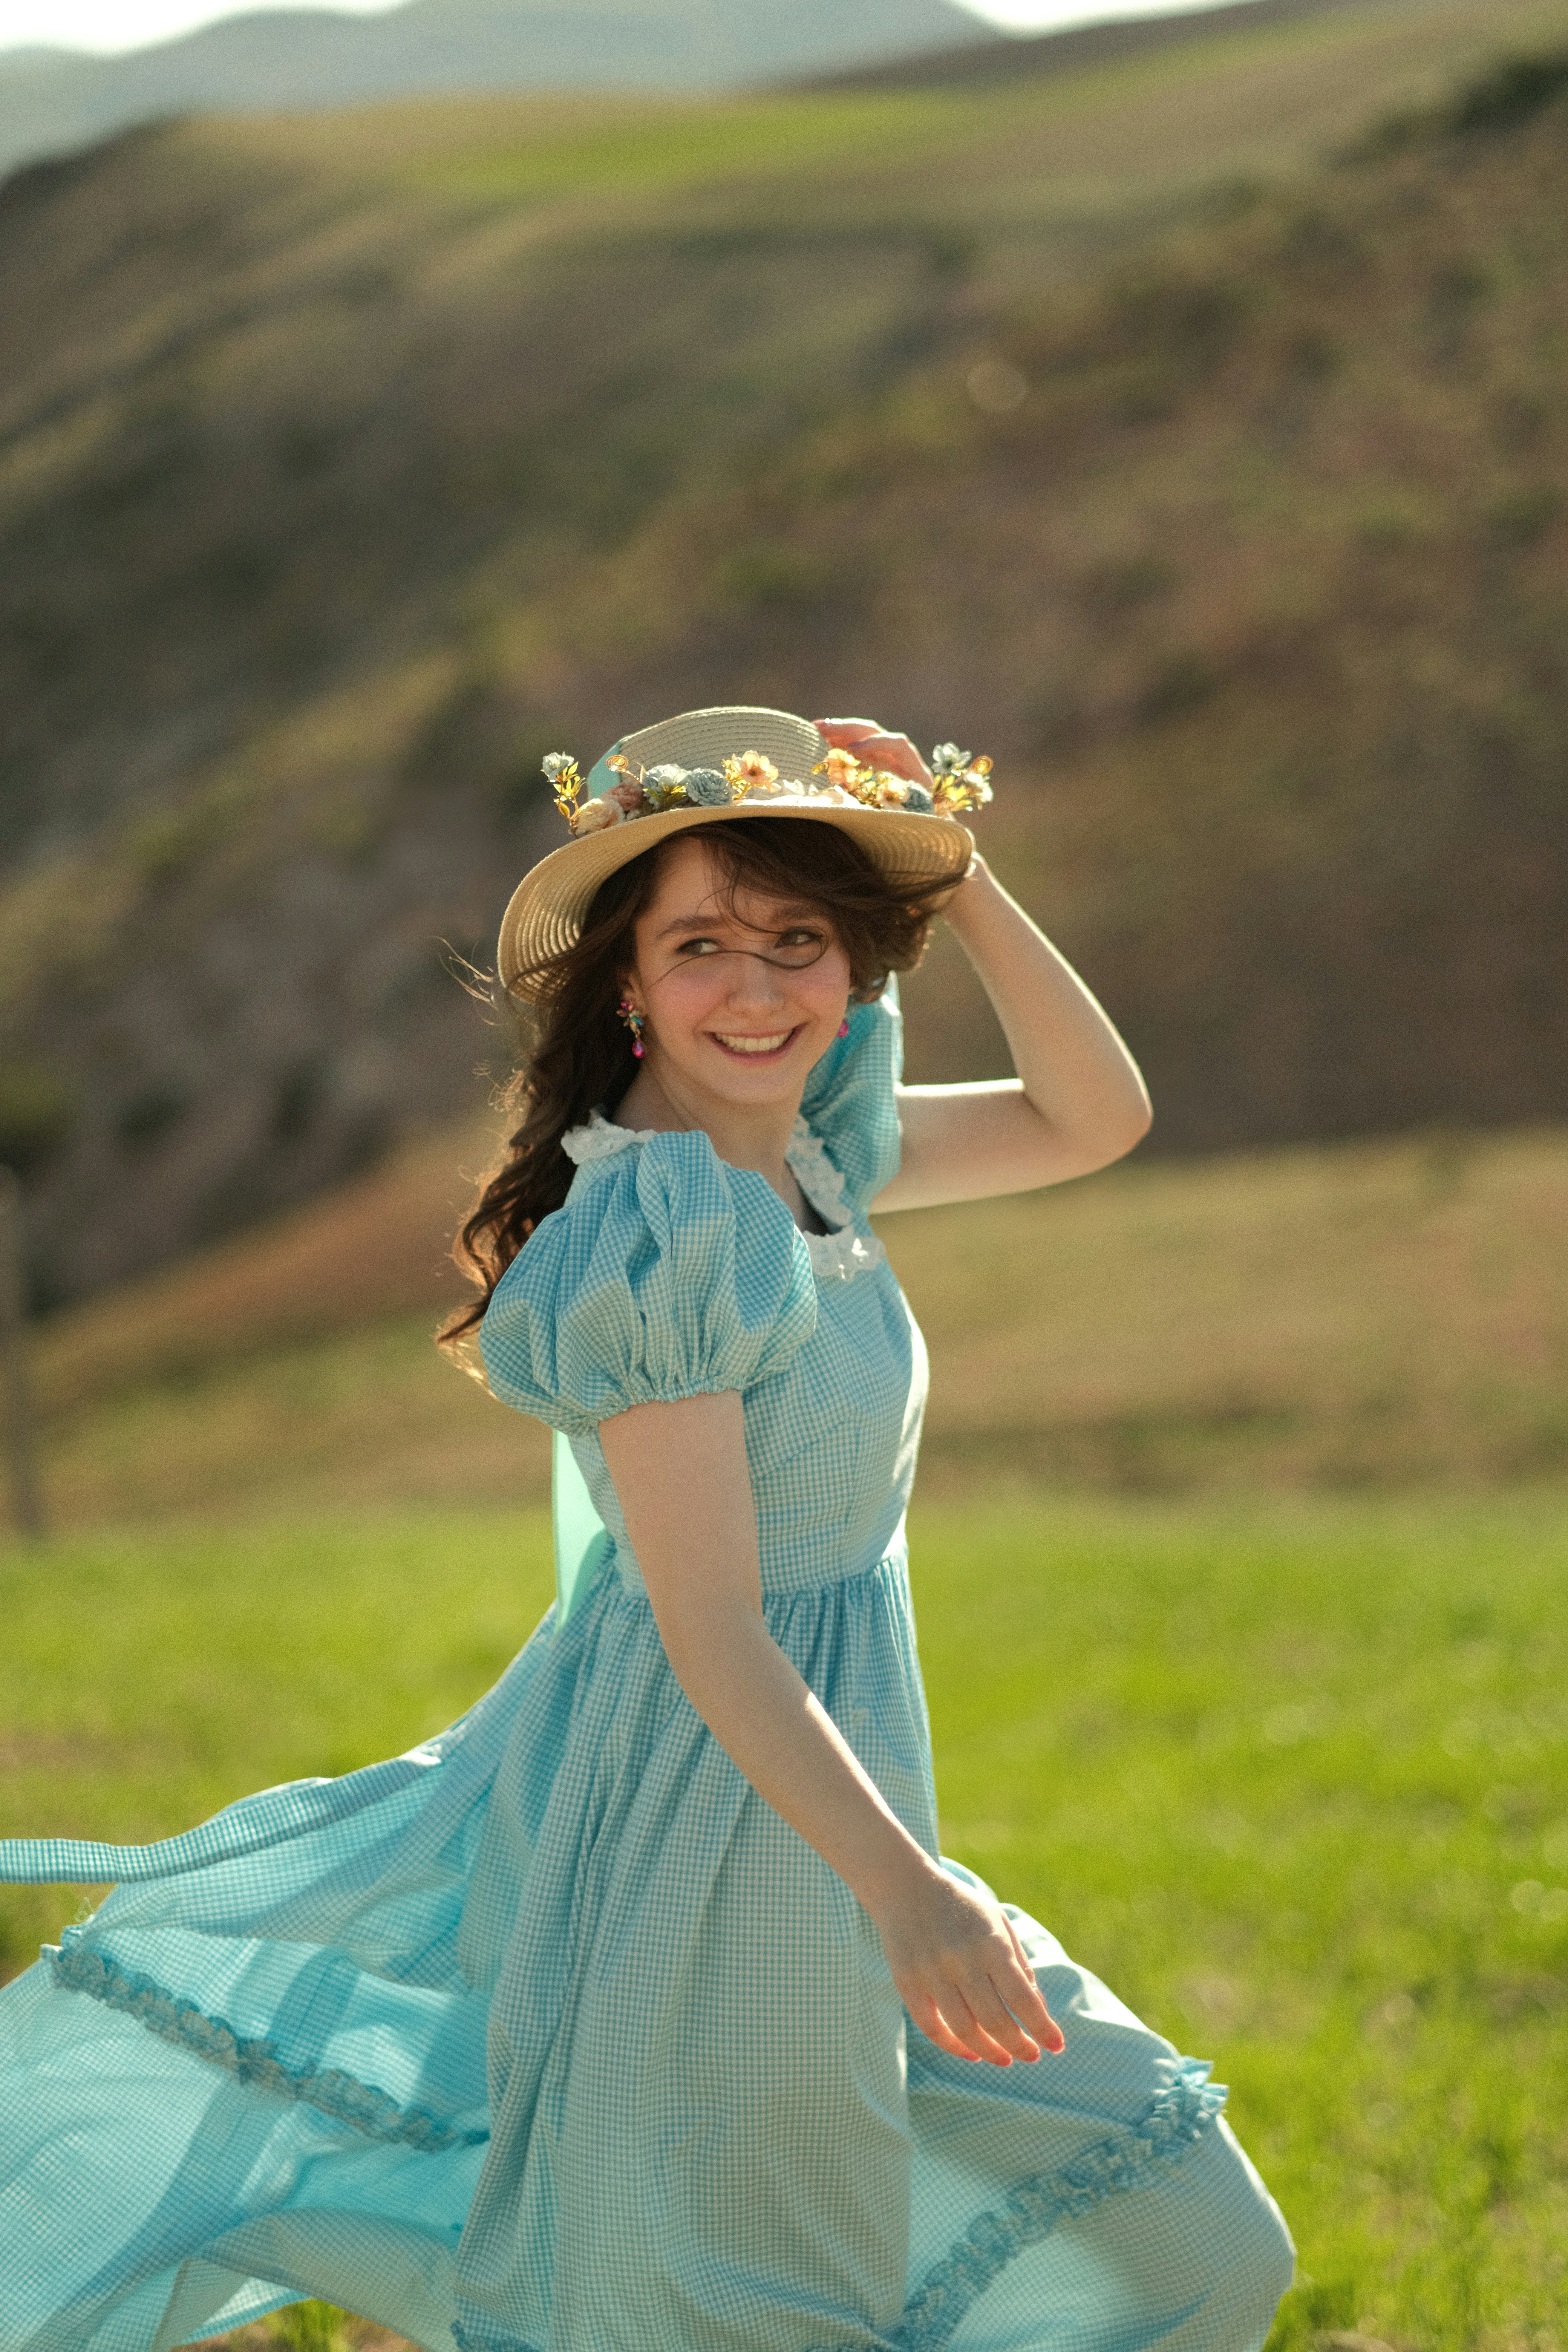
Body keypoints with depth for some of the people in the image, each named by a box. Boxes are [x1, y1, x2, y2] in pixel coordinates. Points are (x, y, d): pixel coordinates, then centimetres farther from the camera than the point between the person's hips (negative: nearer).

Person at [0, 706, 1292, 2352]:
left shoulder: (809, 1153, 3)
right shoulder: (669, 1231, -22)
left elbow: (1095, 1119, 10)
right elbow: (713, 1637, -24)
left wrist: (962, 882, -2)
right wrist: (904, 1891, -29)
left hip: (822, 1793, 9)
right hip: (707, 1804, -9)